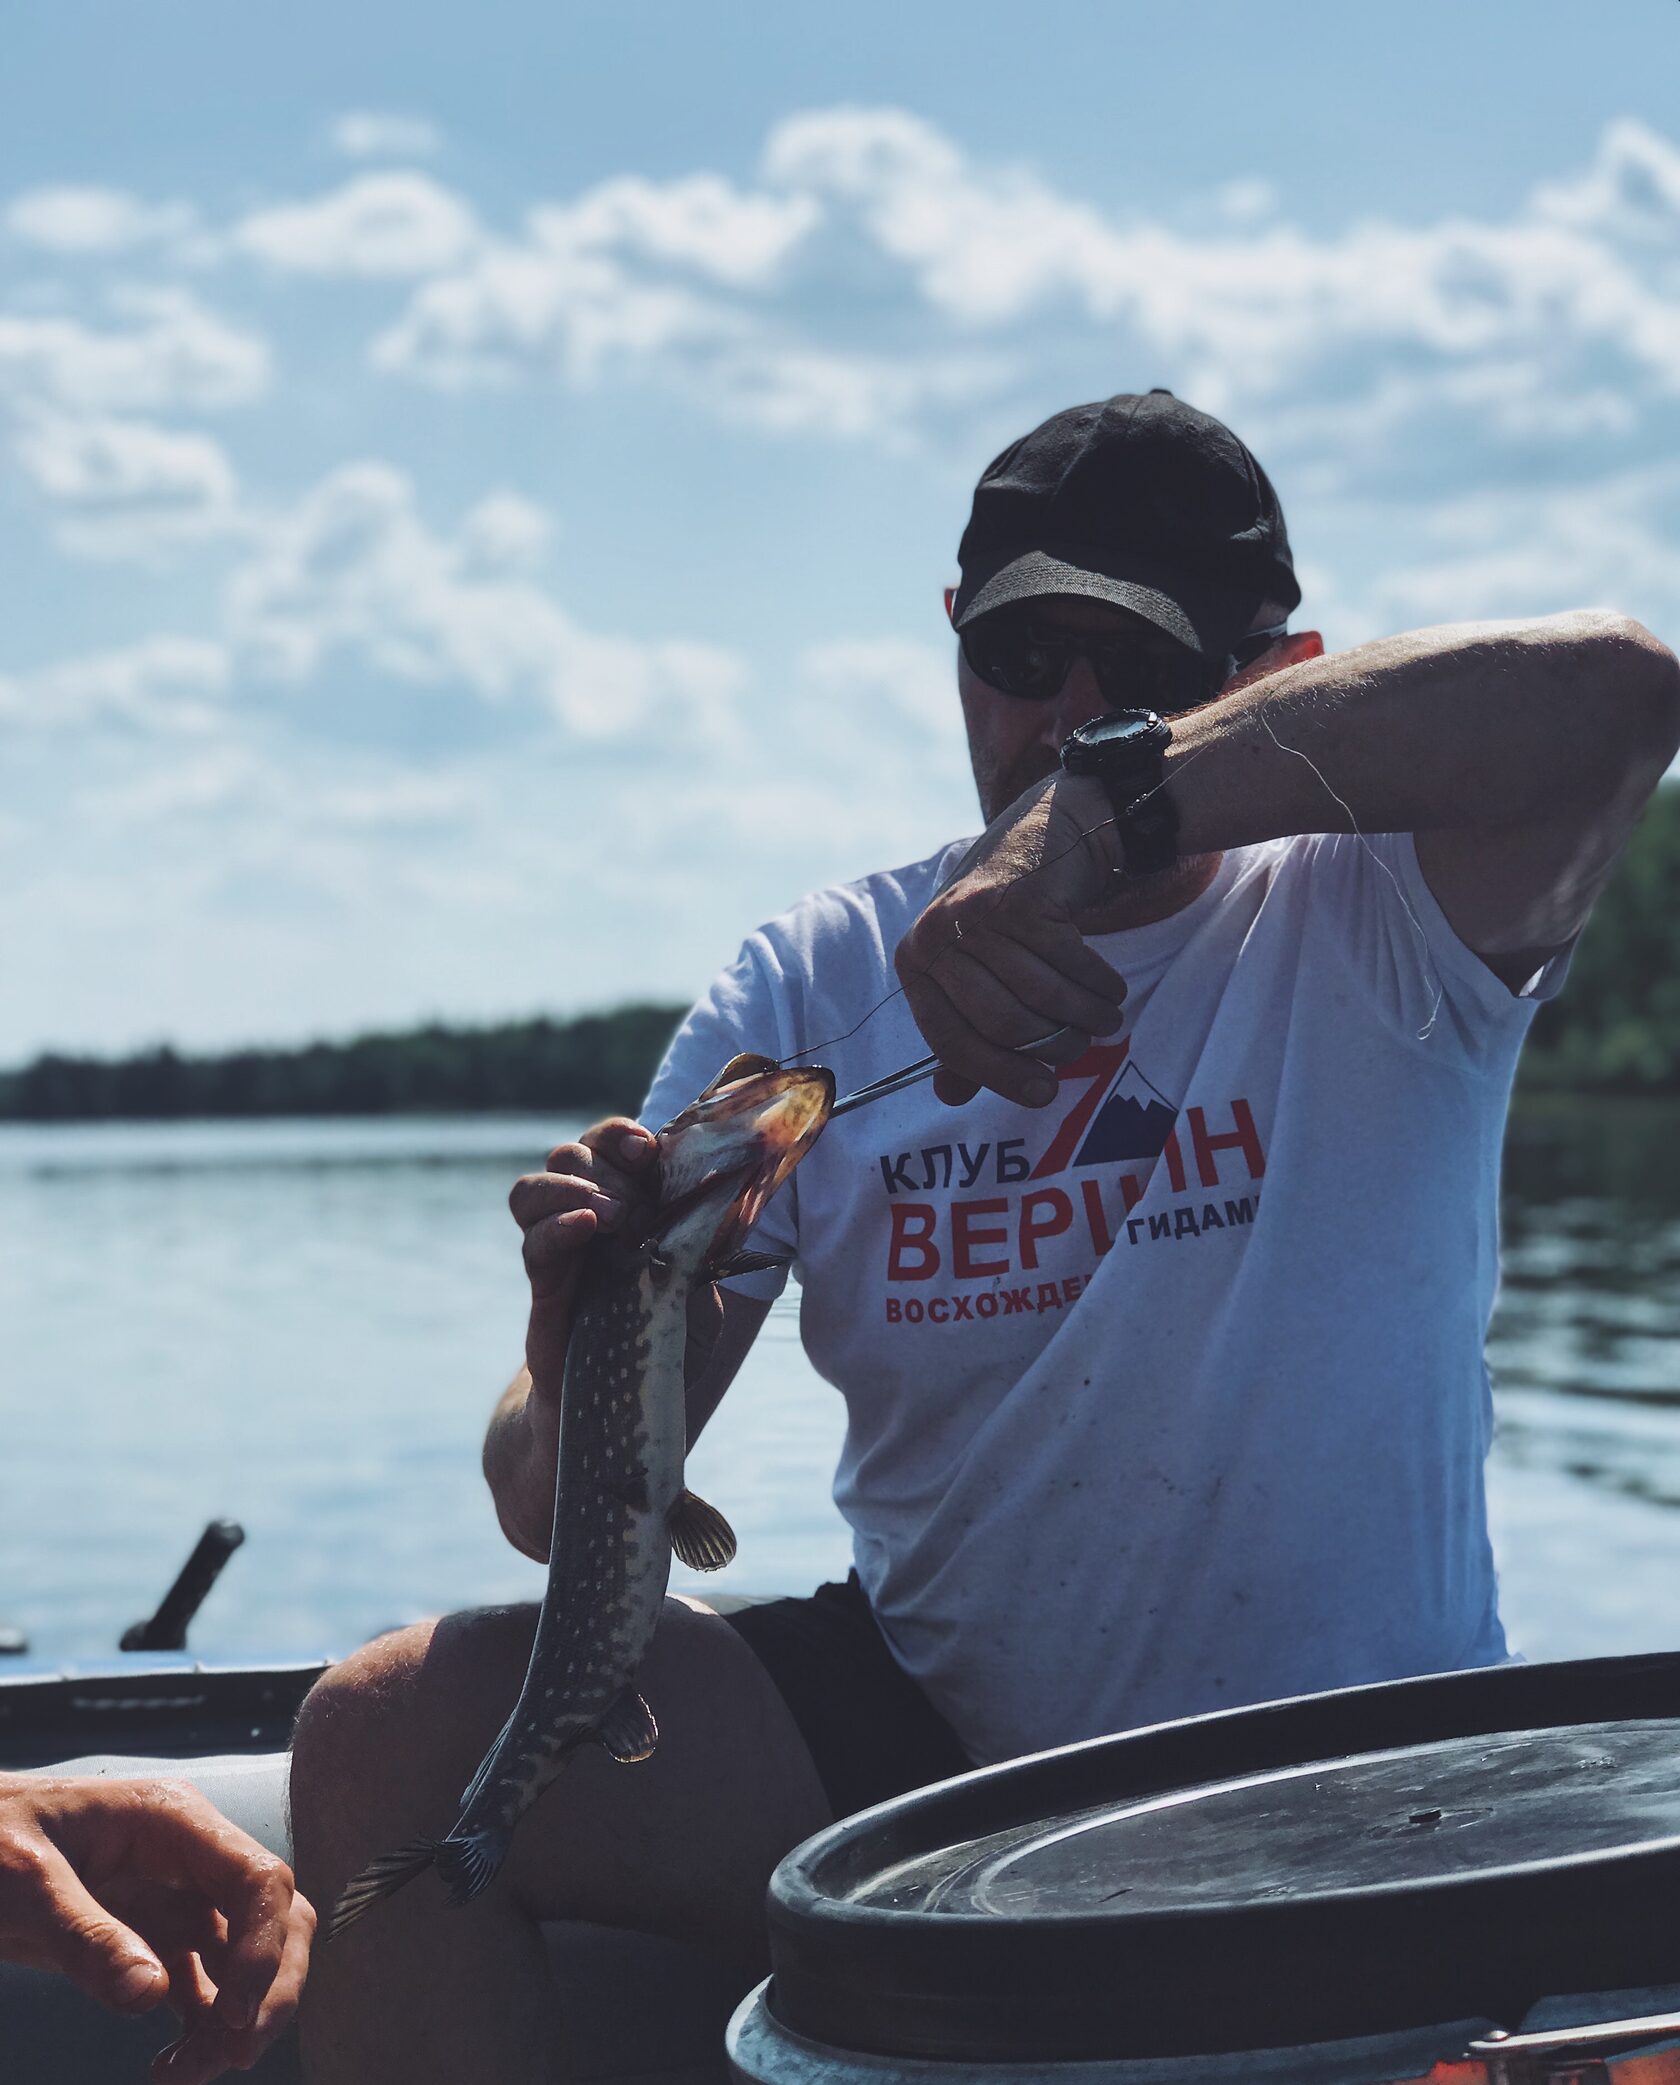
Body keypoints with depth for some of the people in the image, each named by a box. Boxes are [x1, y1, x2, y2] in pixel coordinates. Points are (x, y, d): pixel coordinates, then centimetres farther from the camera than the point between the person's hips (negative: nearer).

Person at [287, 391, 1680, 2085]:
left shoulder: (1369, 930, -8)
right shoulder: (813, 989, 1)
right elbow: (556, 1510, -3)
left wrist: (1117, 801, -40)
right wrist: (582, 1367, -29)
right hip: (912, 1736, 4)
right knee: (390, 1734, -14)